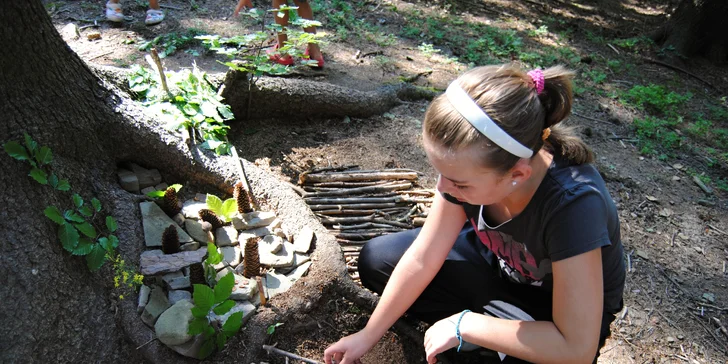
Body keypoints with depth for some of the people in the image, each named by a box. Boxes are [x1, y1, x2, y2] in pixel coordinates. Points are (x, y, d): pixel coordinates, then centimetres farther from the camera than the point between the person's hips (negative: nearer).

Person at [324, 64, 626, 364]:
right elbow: (422, 259, -16)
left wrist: (464, 324, -29)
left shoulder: (574, 203, -40)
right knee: (377, 260, -6)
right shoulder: (472, 165, -25)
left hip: (556, 311, -4)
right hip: (498, 266, 4)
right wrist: (368, 336, -8)